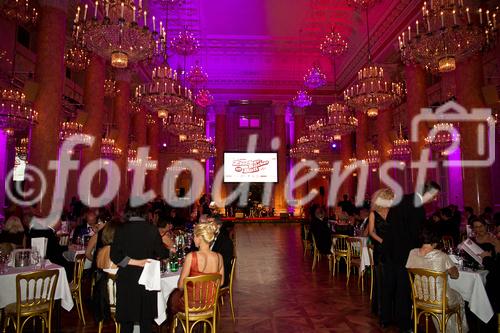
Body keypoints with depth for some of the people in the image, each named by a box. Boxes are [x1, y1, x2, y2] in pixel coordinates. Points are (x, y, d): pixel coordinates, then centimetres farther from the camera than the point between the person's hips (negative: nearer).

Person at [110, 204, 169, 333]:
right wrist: (170, 251, 18)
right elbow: (161, 253, -1)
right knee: (146, 319, 13)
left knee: (126, 319, 12)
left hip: (127, 278, 0)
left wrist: (135, 262, -9)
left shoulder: (121, 229, -5)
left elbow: (115, 256, -12)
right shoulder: (152, 229, -7)